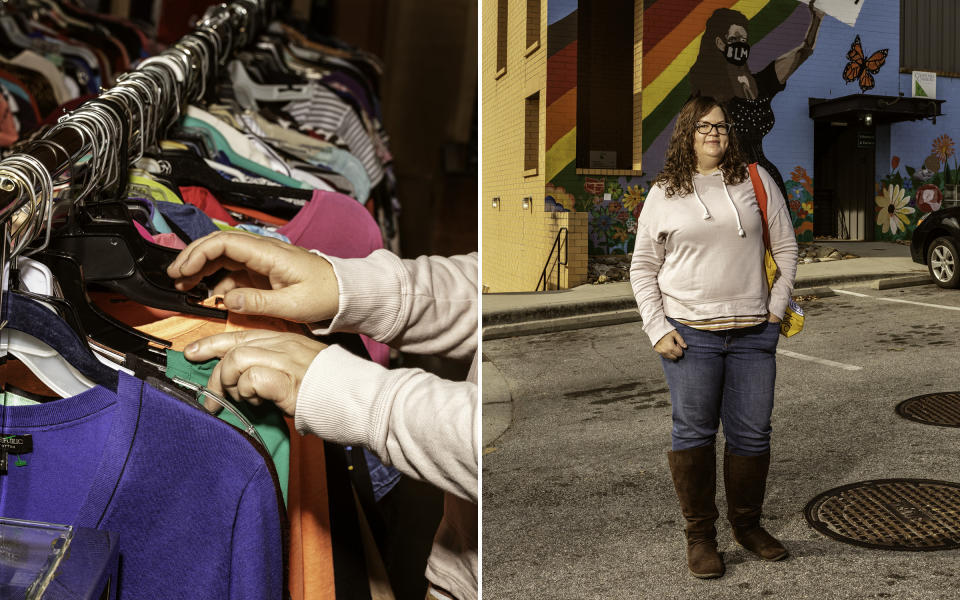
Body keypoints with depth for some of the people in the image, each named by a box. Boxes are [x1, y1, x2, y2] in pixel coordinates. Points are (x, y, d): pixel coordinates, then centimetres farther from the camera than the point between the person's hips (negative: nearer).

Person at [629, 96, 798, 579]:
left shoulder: (755, 180, 8)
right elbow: (642, 268, 7)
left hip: (752, 334, 2)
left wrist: (776, 307, 4)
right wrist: (658, 330, -3)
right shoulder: (663, 194, 5)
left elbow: (785, 247, 12)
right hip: (689, 334, -1)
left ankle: (747, 524, 27)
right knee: (693, 433, 3)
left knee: (752, 433, 8)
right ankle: (699, 534, 17)